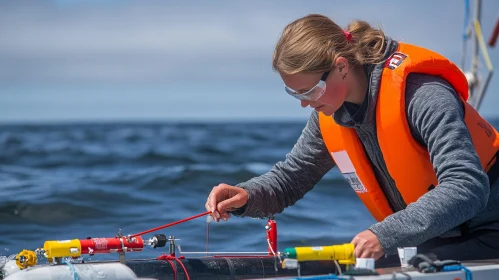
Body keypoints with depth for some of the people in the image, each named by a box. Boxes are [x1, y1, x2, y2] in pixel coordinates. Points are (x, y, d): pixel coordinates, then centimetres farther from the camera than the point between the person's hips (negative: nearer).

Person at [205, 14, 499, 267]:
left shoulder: (422, 96, -27)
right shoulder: (329, 113, -3)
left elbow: (468, 187, -36)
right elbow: (288, 179, 7)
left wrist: (386, 236, -43)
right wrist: (245, 197, -15)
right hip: (422, 238, 7)